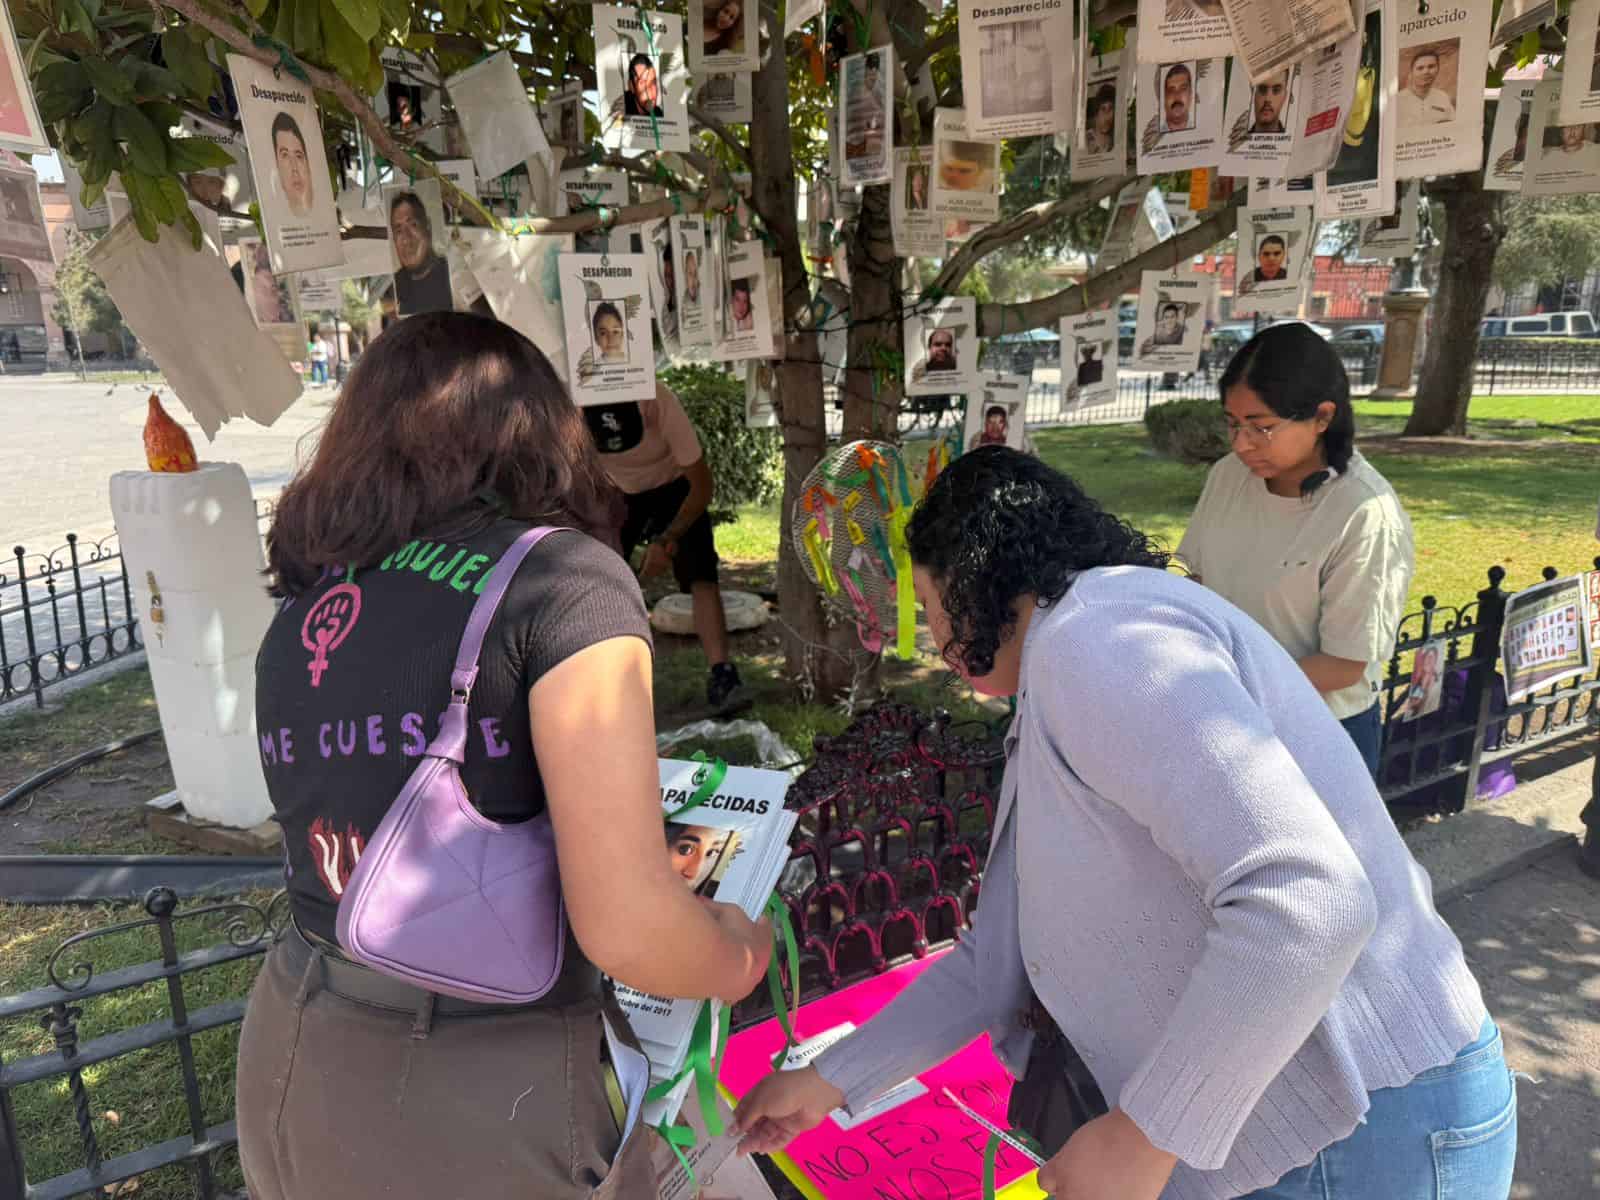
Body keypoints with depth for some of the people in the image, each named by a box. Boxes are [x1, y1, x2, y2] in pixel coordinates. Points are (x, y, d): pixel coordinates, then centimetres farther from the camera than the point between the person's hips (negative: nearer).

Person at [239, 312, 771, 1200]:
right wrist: (742, 955, 0)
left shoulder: (301, 609, 5)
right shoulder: (565, 577, -16)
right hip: (483, 1116, -6)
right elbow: (627, 927, -22)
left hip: (288, 1076, 6)